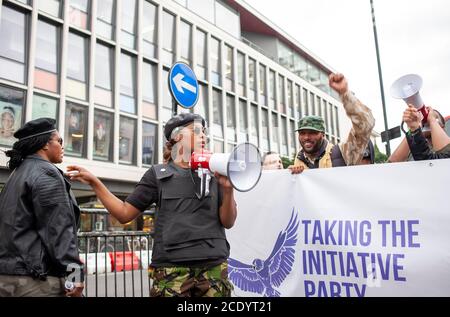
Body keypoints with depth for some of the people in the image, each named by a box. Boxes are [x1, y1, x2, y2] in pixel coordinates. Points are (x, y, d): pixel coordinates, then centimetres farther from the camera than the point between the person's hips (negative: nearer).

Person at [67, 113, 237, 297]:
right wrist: (95, 182, 2)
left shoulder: (213, 172, 8)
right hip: (171, 268, -1)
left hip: (213, 267, 2)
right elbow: (125, 213, 7)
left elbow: (228, 222, 6)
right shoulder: (158, 175, 5)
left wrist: (228, 189, -11)